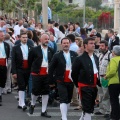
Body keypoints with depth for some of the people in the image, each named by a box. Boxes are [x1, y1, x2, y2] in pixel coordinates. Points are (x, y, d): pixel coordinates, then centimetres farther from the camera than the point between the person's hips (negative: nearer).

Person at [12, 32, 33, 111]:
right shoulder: (16, 48, 1)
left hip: (28, 70, 3)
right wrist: (14, 72, -9)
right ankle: (22, 104, -10)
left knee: (24, 86, 8)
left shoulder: (31, 48, 6)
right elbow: (13, 61, -2)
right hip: (19, 70, -3)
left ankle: (20, 104, 17)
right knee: (21, 86, -9)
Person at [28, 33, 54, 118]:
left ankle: (44, 111, 11)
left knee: (46, 92, 3)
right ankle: (32, 105, 30)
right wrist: (33, 69, 7)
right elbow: (30, 61, 4)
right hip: (37, 74, -3)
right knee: (35, 90, -1)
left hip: (47, 74, 3)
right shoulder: (35, 50, -3)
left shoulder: (51, 51, 6)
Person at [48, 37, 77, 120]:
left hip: (71, 81, 3)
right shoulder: (57, 56, -4)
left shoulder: (74, 55, 3)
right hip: (61, 82, -3)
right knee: (63, 100, -11)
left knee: (68, 100, 13)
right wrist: (51, 81, -1)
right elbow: (51, 69, -1)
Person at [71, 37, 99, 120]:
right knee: (87, 108, -8)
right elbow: (74, 74, -3)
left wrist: (97, 82, 12)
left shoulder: (96, 58, 11)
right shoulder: (80, 59, -10)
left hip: (94, 86, 7)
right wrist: (78, 84, 3)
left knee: (91, 107, 16)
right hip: (84, 87, -7)